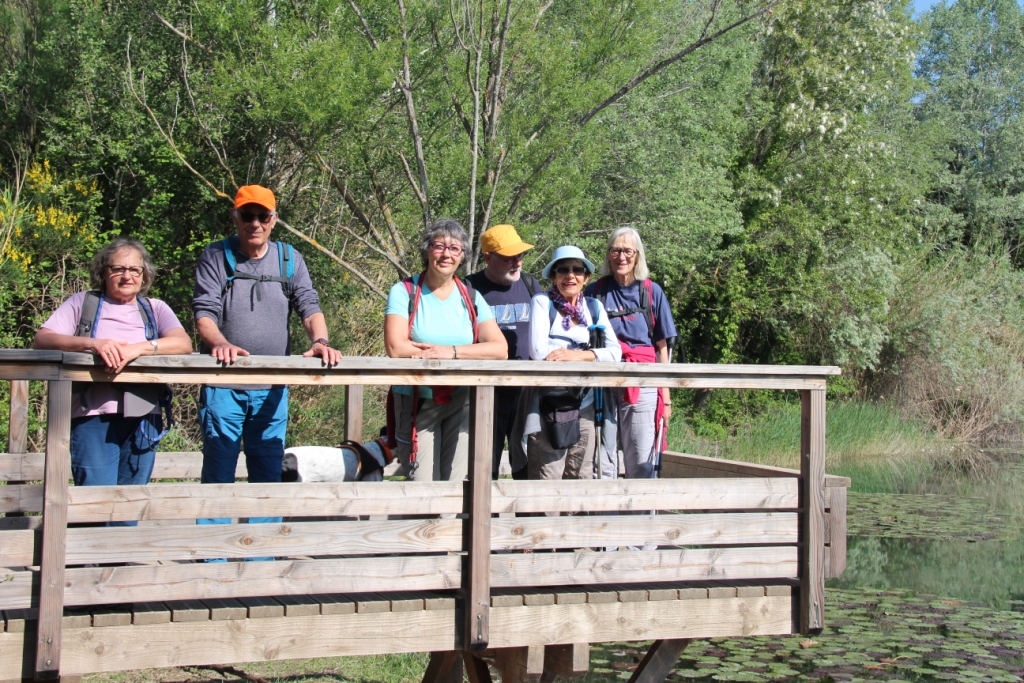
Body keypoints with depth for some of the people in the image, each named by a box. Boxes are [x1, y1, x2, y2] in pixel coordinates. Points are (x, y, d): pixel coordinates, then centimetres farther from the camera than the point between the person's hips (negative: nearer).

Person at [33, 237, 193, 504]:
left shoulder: (155, 308, 18)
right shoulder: (82, 303, 14)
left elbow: (184, 343, 0)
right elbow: (42, 339, 0)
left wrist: (138, 348, -18)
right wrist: (93, 343, -17)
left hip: (143, 416, 2)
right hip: (94, 414, -2)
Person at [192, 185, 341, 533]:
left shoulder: (289, 259, 10)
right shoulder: (215, 257, 2)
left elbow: (309, 307, 3)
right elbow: (204, 312, -7)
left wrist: (320, 341, -18)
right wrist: (221, 344, -28)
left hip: (273, 388, 3)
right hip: (223, 386, -3)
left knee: (269, 475, 8)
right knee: (218, 473, -1)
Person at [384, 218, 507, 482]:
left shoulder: (471, 298, 8)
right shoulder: (405, 292, -1)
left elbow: (500, 349, -4)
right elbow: (396, 347, -16)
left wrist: (452, 351, -17)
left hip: (462, 403, 3)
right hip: (415, 403, -3)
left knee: (456, 483, 1)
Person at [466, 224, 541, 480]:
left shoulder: (530, 285, 12)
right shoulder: (471, 289, 0)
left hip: (528, 391, 3)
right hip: (486, 391, -3)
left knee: (529, 466, 5)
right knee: (484, 469, 0)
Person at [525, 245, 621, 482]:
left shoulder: (594, 307, 14)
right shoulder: (542, 303, 2)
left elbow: (615, 352, 5)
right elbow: (538, 350, -11)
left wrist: (580, 355, -12)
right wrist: (591, 353, -4)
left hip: (584, 406, 5)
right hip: (549, 406, -4)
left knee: (582, 480, 8)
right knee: (547, 487, -8)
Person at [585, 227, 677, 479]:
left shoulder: (652, 292, 7)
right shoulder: (595, 292, 8)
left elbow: (662, 347, 8)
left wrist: (665, 396, 4)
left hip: (642, 384, 0)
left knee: (642, 461, -2)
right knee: (601, 461, 1)